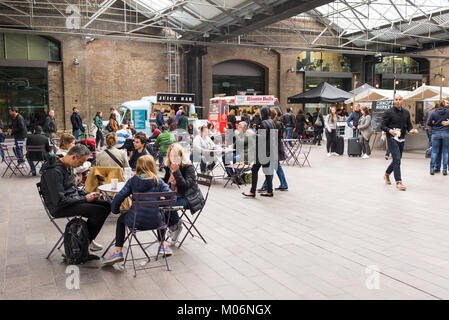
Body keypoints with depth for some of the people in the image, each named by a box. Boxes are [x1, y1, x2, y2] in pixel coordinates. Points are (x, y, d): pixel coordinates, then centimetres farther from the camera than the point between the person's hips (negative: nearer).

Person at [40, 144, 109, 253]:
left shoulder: (68, 167, 7)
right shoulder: (54, 171, -23)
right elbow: (60, 201, -25)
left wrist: (88, 194, 3)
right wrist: (84, 199, -18)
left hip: (73, 200, 10)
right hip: (60, 208, -10)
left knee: (107, 206, -1)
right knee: (100, 211, -23)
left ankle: (88, 239, 7)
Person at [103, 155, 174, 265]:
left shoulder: (133, 180, 4)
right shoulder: (158, 181, 3)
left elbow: (119, 197, -2)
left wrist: (115, 210, 16)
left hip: (135, 221, 0)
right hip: (154, 222, 1)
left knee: (121, 219, 33)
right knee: (162, 216, 37)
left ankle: (118, 251, 23)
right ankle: (162, 245, 40)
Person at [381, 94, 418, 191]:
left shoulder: (406, 113, 11)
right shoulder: (389, 112, -5)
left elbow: (409, 125, 16)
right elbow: (383, 126, -7)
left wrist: (411, 130, -6)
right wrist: (390, 130, -25)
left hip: (402, 139, 6)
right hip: (392, 138, -6)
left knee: (397, 159, 14)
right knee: (397, 159, -13)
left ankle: (387, 174, 37)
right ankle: (398, 182, -9)